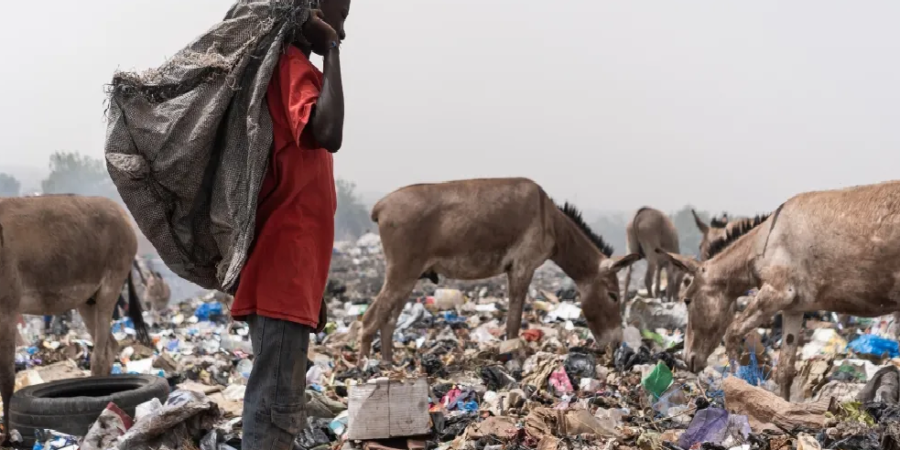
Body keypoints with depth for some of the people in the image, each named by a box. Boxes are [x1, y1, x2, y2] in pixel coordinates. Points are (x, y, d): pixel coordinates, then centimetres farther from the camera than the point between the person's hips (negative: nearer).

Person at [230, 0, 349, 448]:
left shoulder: (292, 68, 18)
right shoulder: (292, 67, -12)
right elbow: (327, 134, -30)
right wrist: (331, 52, -21)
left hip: (290, 270, 10)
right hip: (285, 269, -10)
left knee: (278, 403, 12)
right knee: (277, 406, -10)